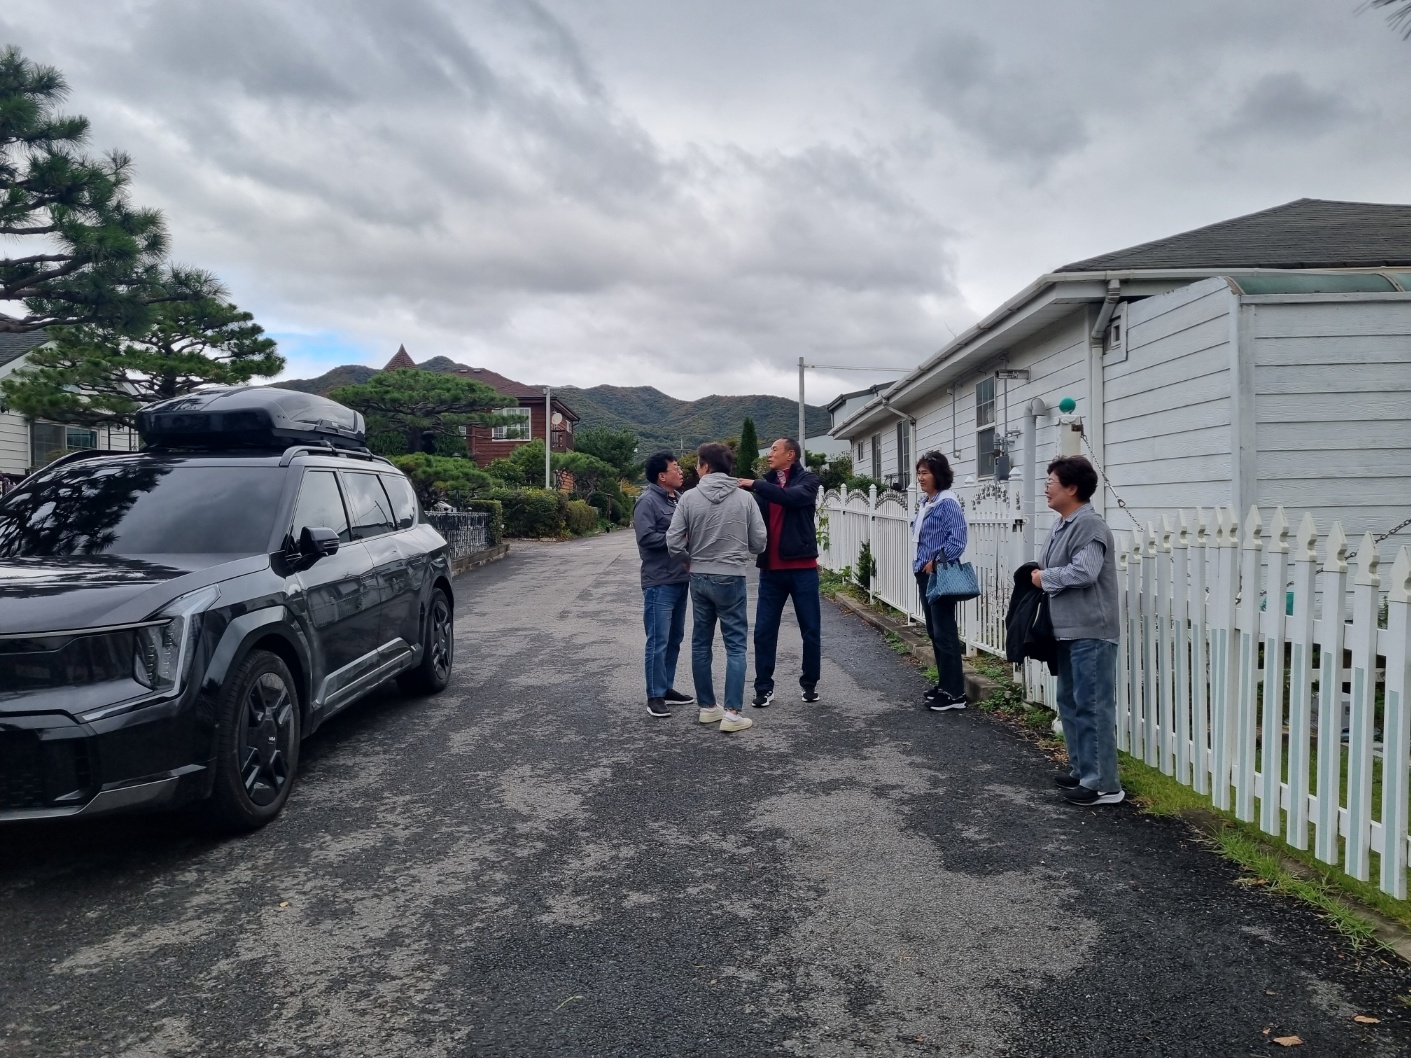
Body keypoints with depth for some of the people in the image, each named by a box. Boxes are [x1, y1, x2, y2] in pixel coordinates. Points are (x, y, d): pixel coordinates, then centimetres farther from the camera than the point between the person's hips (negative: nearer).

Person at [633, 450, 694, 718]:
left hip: (680, 580, 9)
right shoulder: (648, 501, -12)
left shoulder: (677, 499, 15)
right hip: (659, 583, -9)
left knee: (674, 639, 15)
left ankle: (667, 688, 25)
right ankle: (655, 695, 3)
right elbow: (646, 537, -22)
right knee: (658, 641, -5)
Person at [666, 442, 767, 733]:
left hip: (699, 578, 2)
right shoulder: (744, 498, -6)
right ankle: (732, 713, -2)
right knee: (735, 646, 3)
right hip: (731, 579, -2)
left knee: (701, 644, 14)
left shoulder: (689, 498, -6)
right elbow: (759, 542, -2)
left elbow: (673, 542, -7)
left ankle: (707, 707, 21)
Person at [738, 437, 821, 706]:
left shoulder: (807, 479, -1)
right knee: (764, 630, 3)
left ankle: (810, 683, 22)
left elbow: (793, 496, -22)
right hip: (771, 569, 4)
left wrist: (754, 484, -22)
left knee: (811, 629, 7)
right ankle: (764, 687, 12)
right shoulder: (766, 483, 11)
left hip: (802, 568, -3)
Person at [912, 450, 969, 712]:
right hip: (925, 574, 10)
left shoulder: (947, 502, -15)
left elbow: (958, 537, -23)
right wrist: (921, 564, 12)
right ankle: (944, 684, 26)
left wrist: (937, 562, -20)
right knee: (934, 631, 15)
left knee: (944, 633, -5)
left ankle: (954, 693, 2)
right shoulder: (926, 502, 13)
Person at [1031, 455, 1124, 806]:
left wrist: (1045, 578, -15)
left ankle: (1104, 783, 2)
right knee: (1070, 703, 17)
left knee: (1092, 707, -5)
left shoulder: (1090, 525, -17)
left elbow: (1084, 572, -29)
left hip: (1090, 633, -11)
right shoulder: (1061, 525, 14)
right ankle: (1081, 770, 29)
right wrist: (1040, 575, 2)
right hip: (1067, 630, 11)